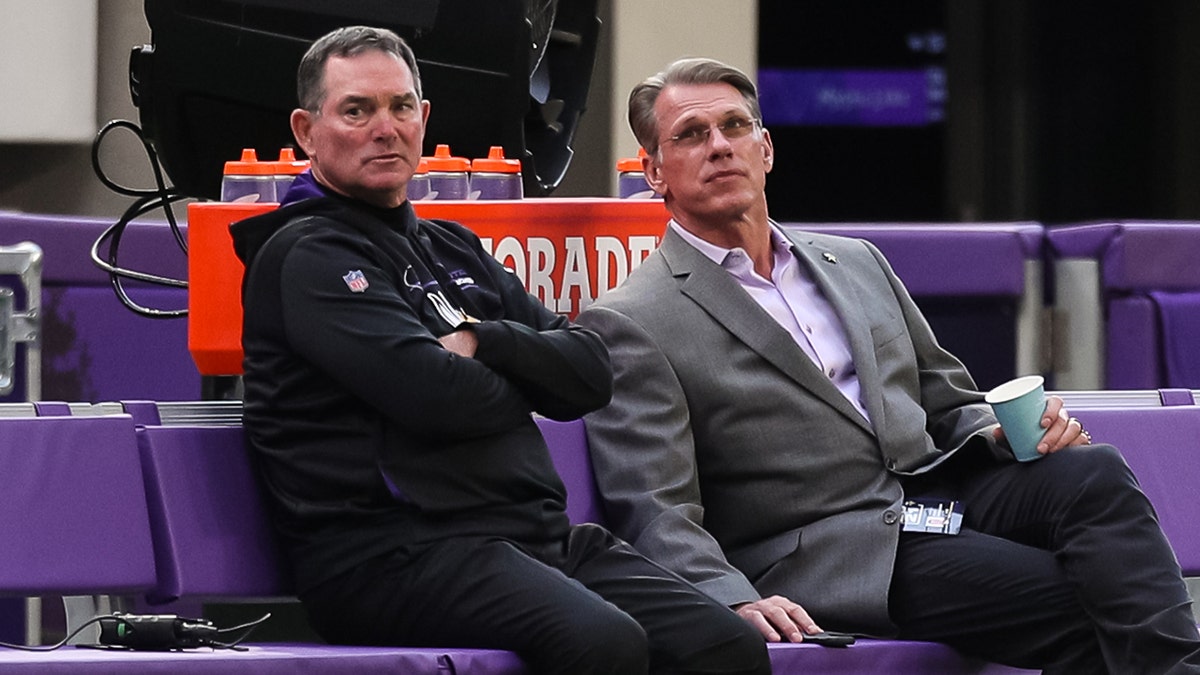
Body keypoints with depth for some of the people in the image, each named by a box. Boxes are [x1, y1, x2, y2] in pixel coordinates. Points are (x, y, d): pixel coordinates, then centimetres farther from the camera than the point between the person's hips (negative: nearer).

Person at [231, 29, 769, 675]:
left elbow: (591, 372, 18)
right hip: (395, 548, -8)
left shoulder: (455, 251, 26)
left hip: (539, 534, 8)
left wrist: (483, 342, -2)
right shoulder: (307, 256, -1)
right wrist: (521, 385, 9)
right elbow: (434, 396, -13)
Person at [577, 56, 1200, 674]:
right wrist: (735, 601, -26)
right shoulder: (630, 325, 2)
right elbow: (654, 510, -7)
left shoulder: (857, 263, 22)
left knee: (1093, 474, -25)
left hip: (939, 493, 6)